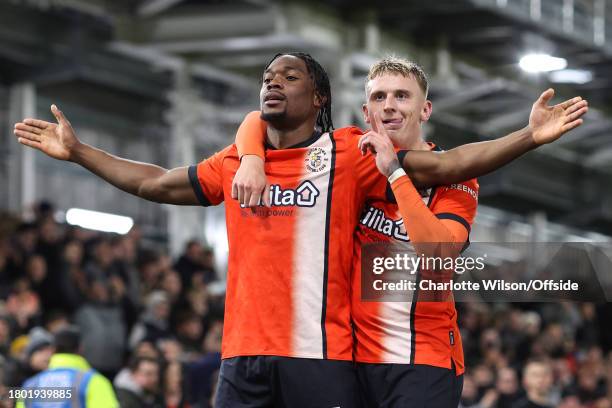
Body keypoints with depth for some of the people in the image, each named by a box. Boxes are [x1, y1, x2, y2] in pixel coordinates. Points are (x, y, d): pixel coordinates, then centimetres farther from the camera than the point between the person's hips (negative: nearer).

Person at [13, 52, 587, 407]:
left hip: (319, 353, -4)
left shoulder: (349, 154, 3)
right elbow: (154, 184, 30)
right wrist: (78, 152, 33)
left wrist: (532, 137, -10)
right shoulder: (234, 163, 16)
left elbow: (446, 166, -1)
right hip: (243, 352, 4)